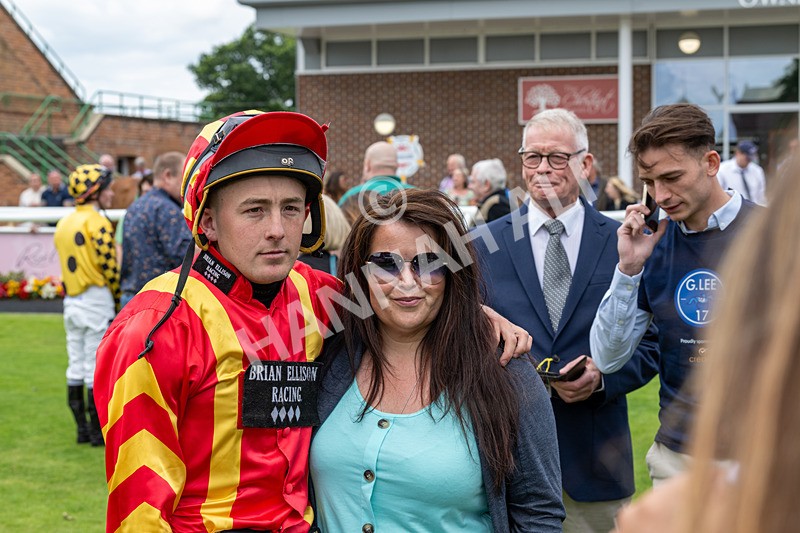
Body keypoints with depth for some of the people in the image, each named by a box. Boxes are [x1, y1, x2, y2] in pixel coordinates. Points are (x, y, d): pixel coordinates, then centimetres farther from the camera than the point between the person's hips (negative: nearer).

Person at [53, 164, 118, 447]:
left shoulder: (63, 224, 12)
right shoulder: (97, 222, -13)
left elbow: (71, 264, 12)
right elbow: (108, 264, -17)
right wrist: (117, 300, -4)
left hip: (71, 300, 8)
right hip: (96, 300, -8)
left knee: (76, 368, 11)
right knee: (97, 369, -2)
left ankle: (82, 429, 17)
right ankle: (98, 431, 2)